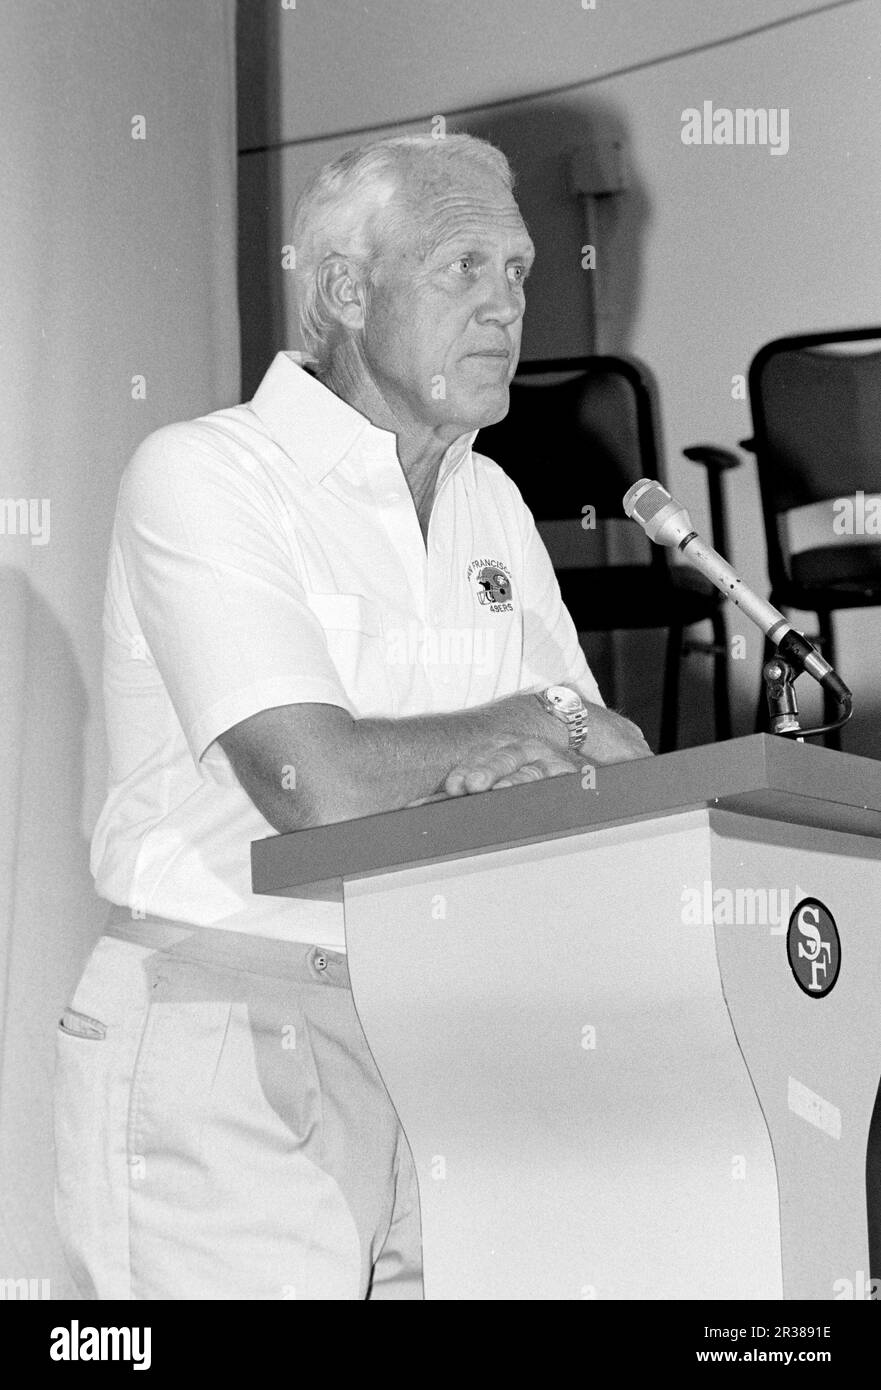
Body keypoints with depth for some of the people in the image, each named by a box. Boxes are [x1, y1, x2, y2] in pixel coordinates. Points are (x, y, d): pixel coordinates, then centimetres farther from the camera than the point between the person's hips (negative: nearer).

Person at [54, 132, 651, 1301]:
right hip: (226, 1042, -6)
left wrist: (540, 761, -16)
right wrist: (541, 722, -6)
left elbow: (613, 759, 9)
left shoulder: (490, 502, 13)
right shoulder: (198, 475, -10)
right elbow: (320, 784, -22)